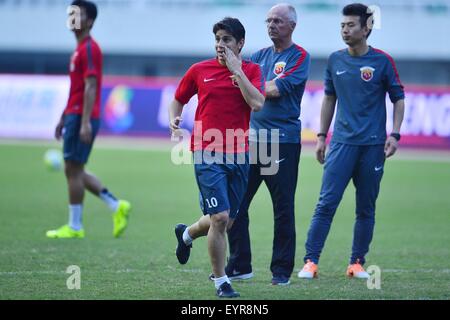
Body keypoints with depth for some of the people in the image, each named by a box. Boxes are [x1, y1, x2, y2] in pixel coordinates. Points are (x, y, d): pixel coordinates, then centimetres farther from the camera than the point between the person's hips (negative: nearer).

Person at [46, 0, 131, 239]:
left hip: (82, 118, -10)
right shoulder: (80, 49, 18)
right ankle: (116, 206, 13)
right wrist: (63, 118, 24)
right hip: (74, 116, 10)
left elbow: (90, 87, -19)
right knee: (74, 171, 12)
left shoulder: (89, 49, -12)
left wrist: (85, 122, -24)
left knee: (73, 170, -4)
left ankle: (74, 227, 2)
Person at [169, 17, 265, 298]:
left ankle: (187, 234, 44)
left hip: (239, 155, 2)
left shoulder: (252, 70, 3)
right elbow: (178, 100, 17)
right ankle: (221, 282, -1)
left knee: (226, 221, 12)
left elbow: (257, 103, -14)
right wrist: (174, 119, -4)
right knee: (220, 217, -15)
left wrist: (236, 69, -13)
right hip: (208, 154, -2)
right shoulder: (199, 70, 3)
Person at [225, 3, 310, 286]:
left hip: (283, 141, -6)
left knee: (283, 208, -1)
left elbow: (275, 90, -15)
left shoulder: (299, 57, -3)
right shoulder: (260, 56, 17)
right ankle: (240, 266, 14)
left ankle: (281, 270, 6)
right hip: (251, 139, 6)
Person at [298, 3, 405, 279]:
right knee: (326, 203, -8)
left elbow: (398, 99, 4)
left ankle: (357, 263, 14)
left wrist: (394, 135, -7)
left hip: (373, 145, -1)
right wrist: (322, 136, 14)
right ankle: (311, 261, -8)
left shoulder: (382, 61, -2)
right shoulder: (335, 60, 7)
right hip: (342, 142, 1)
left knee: (366, 209, 5)